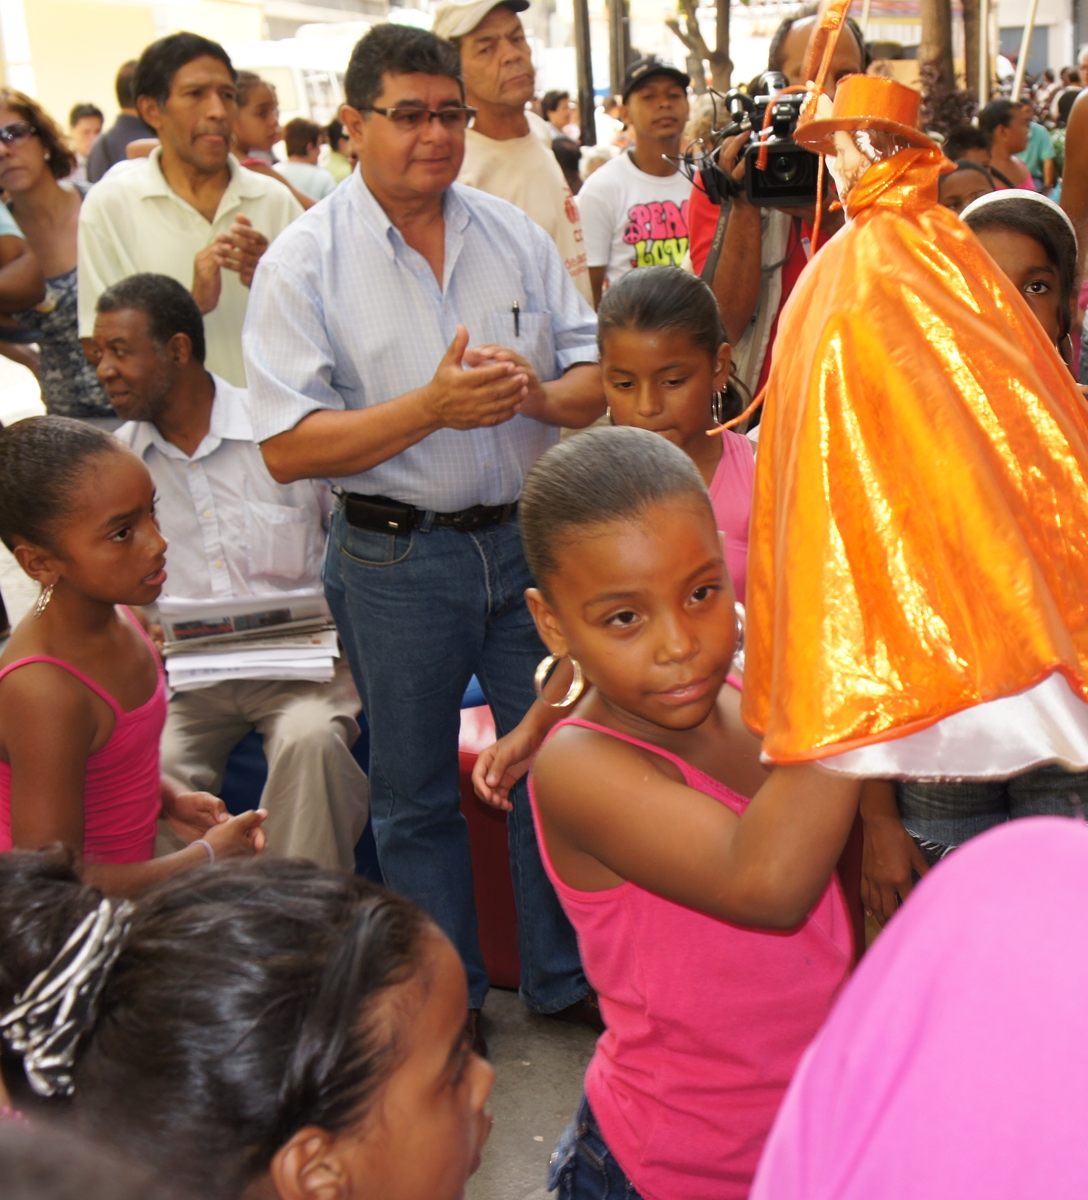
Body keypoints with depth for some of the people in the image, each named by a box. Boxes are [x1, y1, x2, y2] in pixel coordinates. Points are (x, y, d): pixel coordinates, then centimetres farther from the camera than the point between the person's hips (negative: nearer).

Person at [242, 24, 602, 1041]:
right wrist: (433, 406, -23)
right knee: (414, 793, 11)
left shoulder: (514, 234, 5)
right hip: (395, 559, -3)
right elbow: (288, 448, -14)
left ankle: (567, 979, 30)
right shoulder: (305, 262, -8)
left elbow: (597, 380, 6)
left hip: (528, 535, 3)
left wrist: (537, 393, -17)